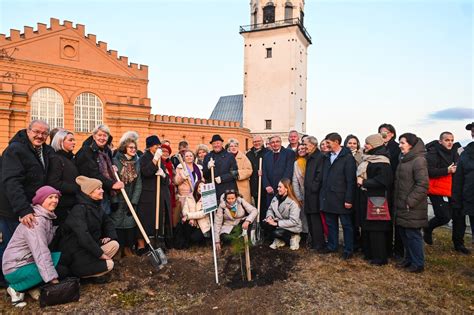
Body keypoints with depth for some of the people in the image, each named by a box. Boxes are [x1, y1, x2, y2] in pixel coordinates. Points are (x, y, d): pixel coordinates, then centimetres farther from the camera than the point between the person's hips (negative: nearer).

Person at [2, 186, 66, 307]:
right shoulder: (35, 220, -22)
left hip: (29, 261, 8)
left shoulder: (47, 217, 6)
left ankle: (33, 286, 0)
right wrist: (53, 279, -27)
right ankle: (17, 288, -6)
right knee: (62, 271, -19)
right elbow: (41, 253, -27)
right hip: (16, 268, -8)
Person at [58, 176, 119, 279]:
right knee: (108, 265, -19)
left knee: (114, 244, -10)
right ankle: (76, 274, -2)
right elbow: (83, 236, -30)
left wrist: (110, 236, -6)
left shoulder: (97, 206, 6)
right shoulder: (79, 209, -22)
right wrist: (100, 253, -26)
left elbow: (107, 222, 16)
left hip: (89, 248, 8)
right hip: (74, 254, -8)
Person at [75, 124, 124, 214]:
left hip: (106, 193, 7)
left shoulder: (107, 151, 12)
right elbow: (93, 173, -19)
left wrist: (112, 168, 6)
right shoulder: (87, 150, -10)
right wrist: (112, 184, -24)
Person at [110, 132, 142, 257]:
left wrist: (134, 201, -7)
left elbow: (138, 184, 1)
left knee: (130, 223, 5)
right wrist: (114, 200, -14)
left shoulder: (137, 163, 5)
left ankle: (128, 248, 17)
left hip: (131, 200, 3)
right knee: (117, 223, 1)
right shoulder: (116, 161, -6)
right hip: (118, 200, -3)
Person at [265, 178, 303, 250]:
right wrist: (270, 216, -17)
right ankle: (278, 240, 4)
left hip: (292, 227, -6)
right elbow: (270, 209, 8)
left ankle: (292, 238, 0)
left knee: (277, 233, -33)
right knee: (265, 223, -20)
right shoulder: (276, 198, -2)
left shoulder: (293, 203, -23)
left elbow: (293, 221, -26)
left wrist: (277, 223, -28)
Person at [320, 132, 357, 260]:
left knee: (346, 225, 7)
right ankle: (332, 246, 28)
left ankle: (348, 250, 16)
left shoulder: (347, 157, -8)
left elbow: (351, 180, -12)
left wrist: (348, 199, -16)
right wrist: (323, 195, 8)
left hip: (341, 198, -6)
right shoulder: (327, 157, 12)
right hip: (328, 197, 6)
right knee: (331, 224, 15)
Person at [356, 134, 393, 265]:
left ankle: (380, 257, 10)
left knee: (376, 228, -2)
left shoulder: (381, 161, -15)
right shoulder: (367, 158, 14)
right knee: (366, 226, 14)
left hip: (376, 199, -9)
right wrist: (360, 180, 6)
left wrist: (364, 182, -16)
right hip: (365, 197, 9)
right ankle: (369, 253, 26)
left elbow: (382, 180, -23)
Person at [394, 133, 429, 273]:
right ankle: (409, 259, 30)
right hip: (401, 206, 9)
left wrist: (410, 201, -18)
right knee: (404, 233, 16)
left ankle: (418, 264, 15)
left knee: (413, 234, 1)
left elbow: (422, 185, -20)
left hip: (413, 208, -8)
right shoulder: (403, 159, 14)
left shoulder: (419, 160, -14)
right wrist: (397, 202, 15)